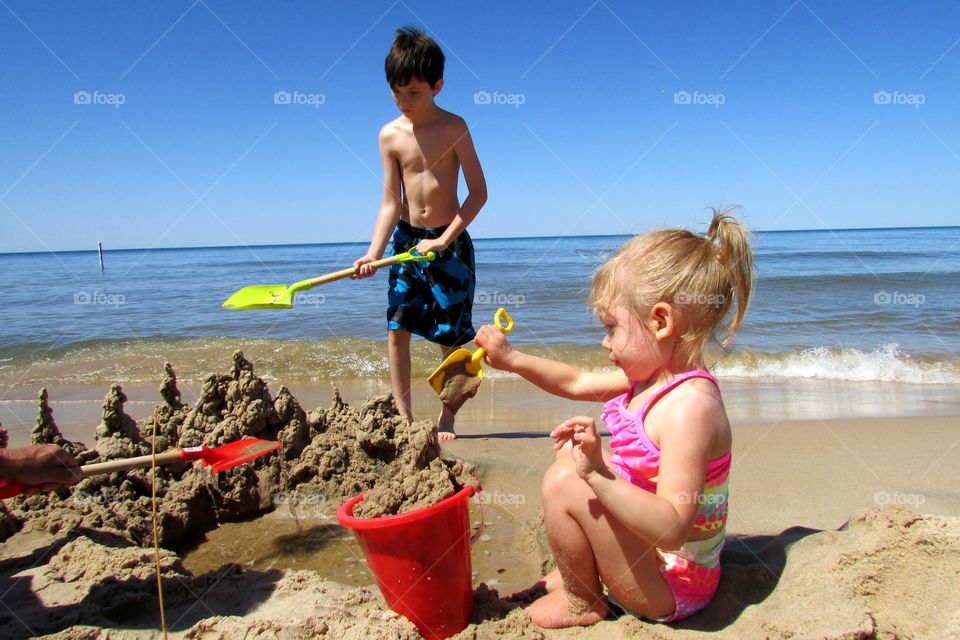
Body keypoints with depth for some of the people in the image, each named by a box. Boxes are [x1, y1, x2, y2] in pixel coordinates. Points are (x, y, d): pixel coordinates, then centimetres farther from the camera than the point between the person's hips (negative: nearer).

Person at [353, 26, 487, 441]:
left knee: (451, 336, 1)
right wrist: (373, 253, -16)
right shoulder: (390, 135, -2)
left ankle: (445, 419, 14)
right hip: (407, 239, 3)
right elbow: (391, 202, -4)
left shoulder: (453, 127, -8)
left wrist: (443, 240, -15)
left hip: (450, 241, -2)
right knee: (397, 326, -4)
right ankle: (403, 417, 6)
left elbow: (478, 192, -9)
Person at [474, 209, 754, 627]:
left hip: (673, 588, -10)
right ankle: (576, 569, 22)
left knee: (565, 483, -23)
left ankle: (581, 602, 3)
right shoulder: (652, 376, 0)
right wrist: (511, 359, 10)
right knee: (570, 455, 16)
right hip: (648, 553, 10)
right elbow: (578, 383, 15)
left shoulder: (690, 404, -31)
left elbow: (673, 528, -35)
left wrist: (598, 474, -46)